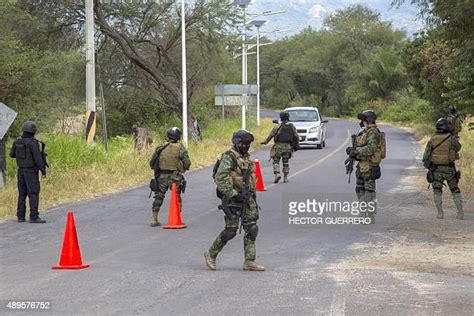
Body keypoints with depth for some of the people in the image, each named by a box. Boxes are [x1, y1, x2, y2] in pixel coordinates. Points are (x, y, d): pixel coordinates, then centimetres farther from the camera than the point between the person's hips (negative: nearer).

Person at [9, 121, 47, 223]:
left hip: (21, 171, 6)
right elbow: (38, 158, -21)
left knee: (22, 194, 13)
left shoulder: (17, 142, 4)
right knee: (33, 194, -5)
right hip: (31, 171, -6)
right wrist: (43, 170, -13)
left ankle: (20, 216, 13)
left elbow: (12, 154, 19)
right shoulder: (33, 143, -17)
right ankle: (34, 217, -10)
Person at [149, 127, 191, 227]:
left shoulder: (160, 147, 2)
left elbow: (152, 163, 3)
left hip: (162, 177, 2)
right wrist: (182, 169, 12)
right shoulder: (180, 148, -6)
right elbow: (187, 163, -9)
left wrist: (157, 170, 20)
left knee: (158, 197, 12)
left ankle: (154, 219, 10)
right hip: (175, 177, -2)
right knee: (177, 198, 11)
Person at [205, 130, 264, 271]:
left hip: (247, 198, 8)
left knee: (251, 229, 1)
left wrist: (252, 196, 20)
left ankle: (249, 262, 4)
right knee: (231, 230, -5)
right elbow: (220, 177, -20)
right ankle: (211, 254, 13)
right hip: (233, 199, -8)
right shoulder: (229, 157, -12)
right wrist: (232, 194, -23)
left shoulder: (246, 157, 15)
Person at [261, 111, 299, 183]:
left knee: (276, 161, 5)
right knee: (286, 162, 13)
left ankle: (277, 174, -15)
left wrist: (265, 142, 10)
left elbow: (271, 135, -2)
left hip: (279, 146, -3)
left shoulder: (278, 127, -7)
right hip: (287, 146, 3)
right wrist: (295, 145, 18)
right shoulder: (292, 127, 3)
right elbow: (296, 137, 6)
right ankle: (285, 177, 13)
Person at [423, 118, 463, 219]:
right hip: (449, 169, 0)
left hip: (436, 169, 0)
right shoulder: (452, 138, -8)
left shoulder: (432, 140, -4)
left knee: (437, 191, 8)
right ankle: (460, 213, 7)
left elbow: (426, 156, -4)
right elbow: (458, 147, 12)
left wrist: (427, 166, 10)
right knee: (455, 190, 12)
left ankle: (440, 213, -3)